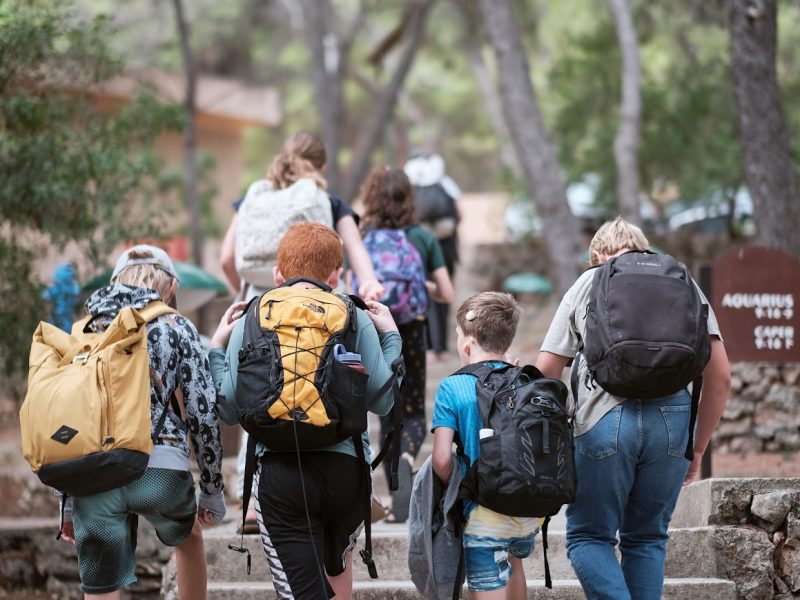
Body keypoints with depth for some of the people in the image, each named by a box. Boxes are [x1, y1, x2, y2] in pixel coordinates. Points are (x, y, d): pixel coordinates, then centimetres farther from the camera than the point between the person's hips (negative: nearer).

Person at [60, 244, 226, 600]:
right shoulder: (176, 328, 9)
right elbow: (203, 412, 4)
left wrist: (66, 501, 18)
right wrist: (212, 489, 13)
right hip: (160, 468, -1)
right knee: (188, 538, 33)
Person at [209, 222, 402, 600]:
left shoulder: (248, 323, 4)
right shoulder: (355, 320, 2)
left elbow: (229, 410, 4)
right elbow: (382, 401, 4)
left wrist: (216, 348, 20)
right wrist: (390, 336, 18)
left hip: (280, 473, -2)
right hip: (346, 469, 2)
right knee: (336, 563, 31)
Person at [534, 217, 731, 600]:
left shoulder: (587, 284, 17)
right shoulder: (683, 282, 19)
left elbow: (545, 372, 10)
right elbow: (720, 375, 12)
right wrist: (698, 449, 20)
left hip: (604, 420, -2)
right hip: (671, 417, 2)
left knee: (588, 537, 8)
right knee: (646, 539, 16)